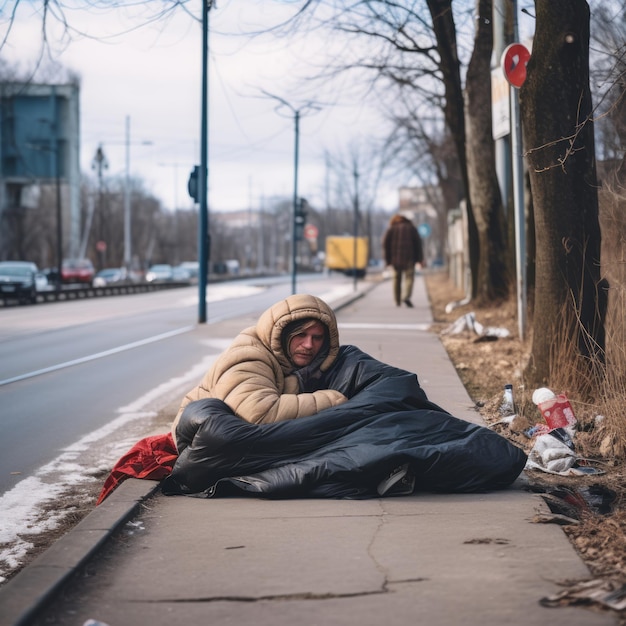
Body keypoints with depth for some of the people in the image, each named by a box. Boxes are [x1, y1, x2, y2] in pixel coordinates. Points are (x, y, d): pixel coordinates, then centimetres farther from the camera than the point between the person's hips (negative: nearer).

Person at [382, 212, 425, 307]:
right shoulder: (411, 228, 10)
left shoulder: (390, 229, 9)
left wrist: (387, 259, 1)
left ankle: (397, 301, 11)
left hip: (395, 257, 1)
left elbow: (385, 243, -2)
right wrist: (420, 258, 2)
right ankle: (406, 296, -24)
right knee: (409, 278, -2)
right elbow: (418, 242, 2)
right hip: (409, 257, -1)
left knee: (396, 278, 11)